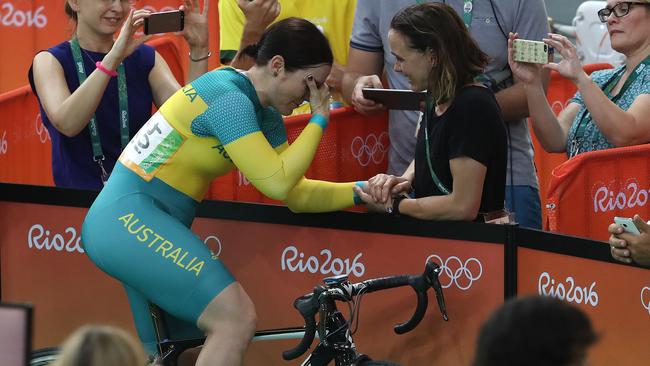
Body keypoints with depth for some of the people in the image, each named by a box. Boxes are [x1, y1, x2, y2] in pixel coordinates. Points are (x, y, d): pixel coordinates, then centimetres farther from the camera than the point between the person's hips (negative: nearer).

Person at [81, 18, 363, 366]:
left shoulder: (266, 115, 11)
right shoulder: (228, 98, -18)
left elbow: (297, 194, 11)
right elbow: (276, 183, -21)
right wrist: (318, 119, -11)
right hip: (130, 218, -11)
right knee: (236, 318, -22)